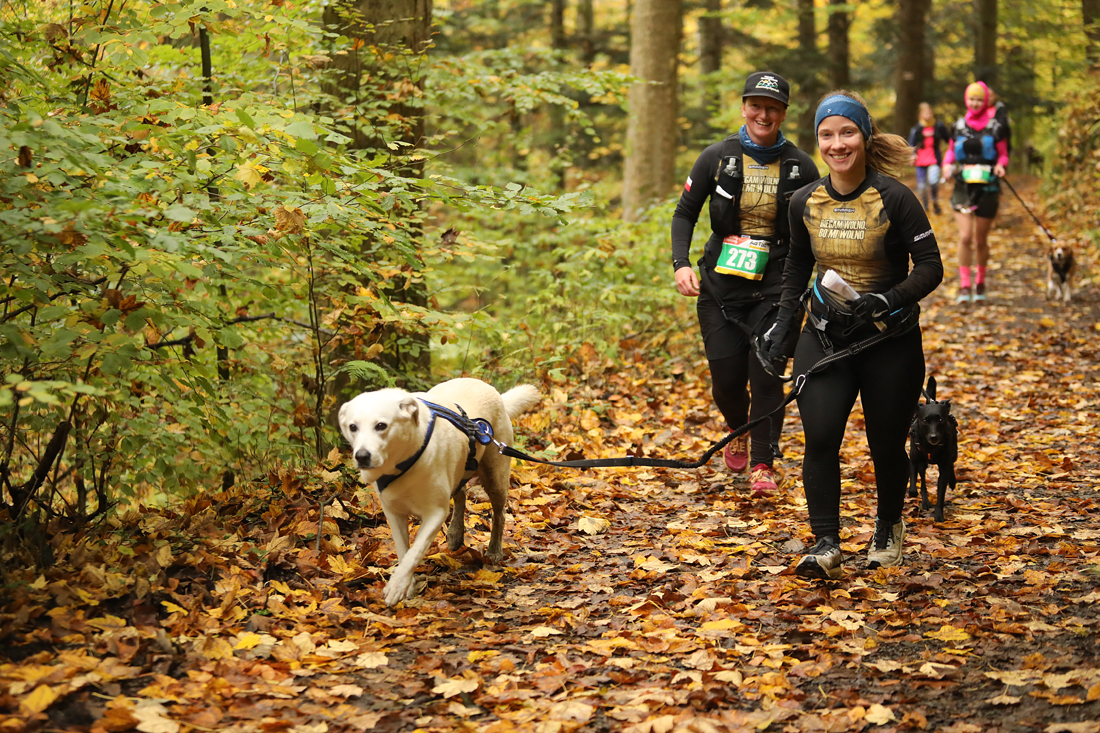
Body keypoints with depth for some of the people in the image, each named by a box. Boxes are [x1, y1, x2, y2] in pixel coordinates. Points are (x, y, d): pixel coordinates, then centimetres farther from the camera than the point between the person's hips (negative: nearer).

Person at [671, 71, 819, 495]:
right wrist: (681, 263, -10)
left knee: (766, 375, -8)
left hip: (776, 286, -1)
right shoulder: (717, 158, 0)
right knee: (726, 377, 0)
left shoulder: (800, 167, 1)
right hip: (720, 284, 1)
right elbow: (685, 214, 5)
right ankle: (738, 431, 35)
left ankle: (763, 464, 8)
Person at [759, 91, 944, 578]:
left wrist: (884, 301, -25)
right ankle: (826, 545, -4)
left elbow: (931, 268, -10)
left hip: (890, 340, -3)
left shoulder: (894, 198, -13)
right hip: (825, 336, 3)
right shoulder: (804, 203, 0)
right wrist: (783, 322, 10)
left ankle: (888, 528, 36)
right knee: (819, 438, -14)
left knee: (886, 446, 7)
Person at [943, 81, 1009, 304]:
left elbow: (1003, 155, 7)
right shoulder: (958, 127, 6)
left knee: (981, 240, 8)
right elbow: (951, 151, 18)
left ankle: (980, 283, 27)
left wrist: (1000, 167, -14)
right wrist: (947, 165, -3)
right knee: (965, 237, -13)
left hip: (987, 187, -1)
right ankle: (964, 285, -8)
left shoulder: (995, 128, 0)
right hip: (963, 186, 1)